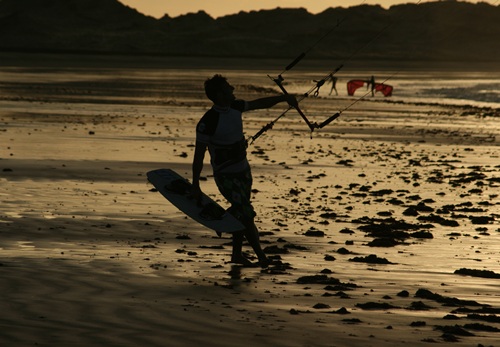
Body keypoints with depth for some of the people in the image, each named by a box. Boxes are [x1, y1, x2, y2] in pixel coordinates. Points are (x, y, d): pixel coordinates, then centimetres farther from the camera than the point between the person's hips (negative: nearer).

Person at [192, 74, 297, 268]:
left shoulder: (235, 107, -4)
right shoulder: (208, 123, -25)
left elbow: (260, 104, 14)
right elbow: (199, 155, -21)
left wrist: (283, 98, 4)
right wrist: (195, 185, -18)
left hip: (243, 170, 8)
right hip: (226, 177, -8)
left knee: (241, 214, 17)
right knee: (247, 216, -7)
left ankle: (237, 255, 31)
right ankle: (262, 257, 5)